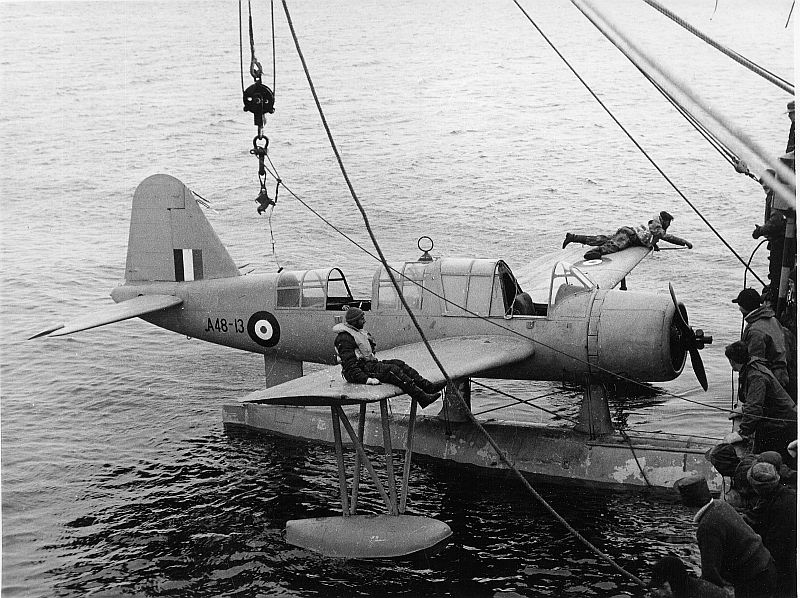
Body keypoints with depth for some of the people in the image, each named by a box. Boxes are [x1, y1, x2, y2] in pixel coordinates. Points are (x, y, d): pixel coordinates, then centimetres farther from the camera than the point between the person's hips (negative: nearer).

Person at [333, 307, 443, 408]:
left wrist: (376, 361, 16)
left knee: (399, 364, -3)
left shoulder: (358, 331, 18)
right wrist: (365, 379, -32)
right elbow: (349, 364, -24)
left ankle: (428, 386, -11)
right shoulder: (344, 338, -17)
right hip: (361, 369, -10)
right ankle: (422, 397, -34)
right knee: (393, 370, -24)